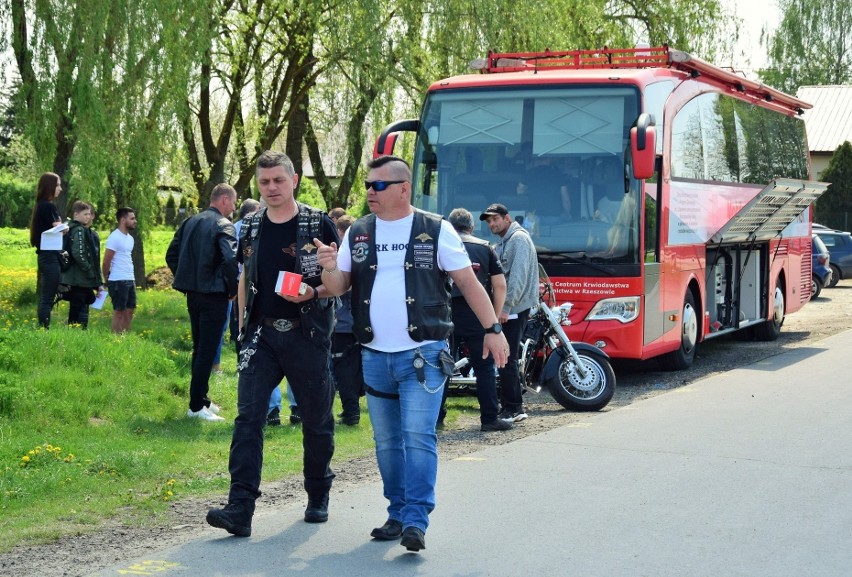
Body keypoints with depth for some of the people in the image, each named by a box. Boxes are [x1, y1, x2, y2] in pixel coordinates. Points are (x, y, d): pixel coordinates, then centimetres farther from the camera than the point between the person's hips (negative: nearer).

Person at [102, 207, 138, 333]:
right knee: (119, 312, -4)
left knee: (129, 311, 8)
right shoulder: (114, 238, -11)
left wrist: (133, 278, 11)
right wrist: (107, 280, -2)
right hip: (118, 281, -8)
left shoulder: (130, 238, 15)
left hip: (130, 280, 8)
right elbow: (106, 262, -10)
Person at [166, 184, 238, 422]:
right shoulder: (223, 225, -12)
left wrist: (185, 280, 16)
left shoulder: (190, 222, 11)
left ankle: (202, 399, 25)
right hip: (214, 295, -8)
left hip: (192, 293, 8)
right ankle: (197, 406, -3)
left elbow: (172, 255, 13)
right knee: (207, 351, -4)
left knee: (199, 349, 17)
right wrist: (233, 288, -12)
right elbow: (231, 259, -25)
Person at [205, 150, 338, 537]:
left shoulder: (319, 224, -3)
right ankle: (240, 508, -13)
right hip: (260, 335, 3)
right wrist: (242, 326, 15)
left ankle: (318, 497, 29)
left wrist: (313, 293, -18)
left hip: (307, 335, -3)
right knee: (248, 418, -8)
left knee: (316, 420, 9)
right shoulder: (251, 228, 10)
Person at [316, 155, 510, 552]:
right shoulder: (357, 233, 9)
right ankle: (398, 514, 22)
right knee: (387, 442, 11)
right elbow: (337, 288, 9)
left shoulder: (436, 230, -2)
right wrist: (329, 268, -13)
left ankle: (415, 521, -13)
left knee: (418, 437, -13)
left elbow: (468, 282, 1)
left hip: (423, 354, -4)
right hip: (374, 356, 5)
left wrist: (493, 329, -4)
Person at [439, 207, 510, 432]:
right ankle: (489, 418, 2)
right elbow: (500, 285, 3)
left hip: (446, 315, 1)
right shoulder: (485, 248, 8)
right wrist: (495, 317, 9)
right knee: (484, 369, 4)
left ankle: (435, 416, 12)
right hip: (478, 316, 0)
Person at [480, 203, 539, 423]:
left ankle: (512, 409, -8)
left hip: (514, 309, -10)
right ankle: (511, 407, 15)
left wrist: (506, 307, -22)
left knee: (506, 359, -10)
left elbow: (518, 277, -19)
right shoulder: (501, 244, 21)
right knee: (505, 359, 10)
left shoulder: (519, 239, -10)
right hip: (504, 309, 10)